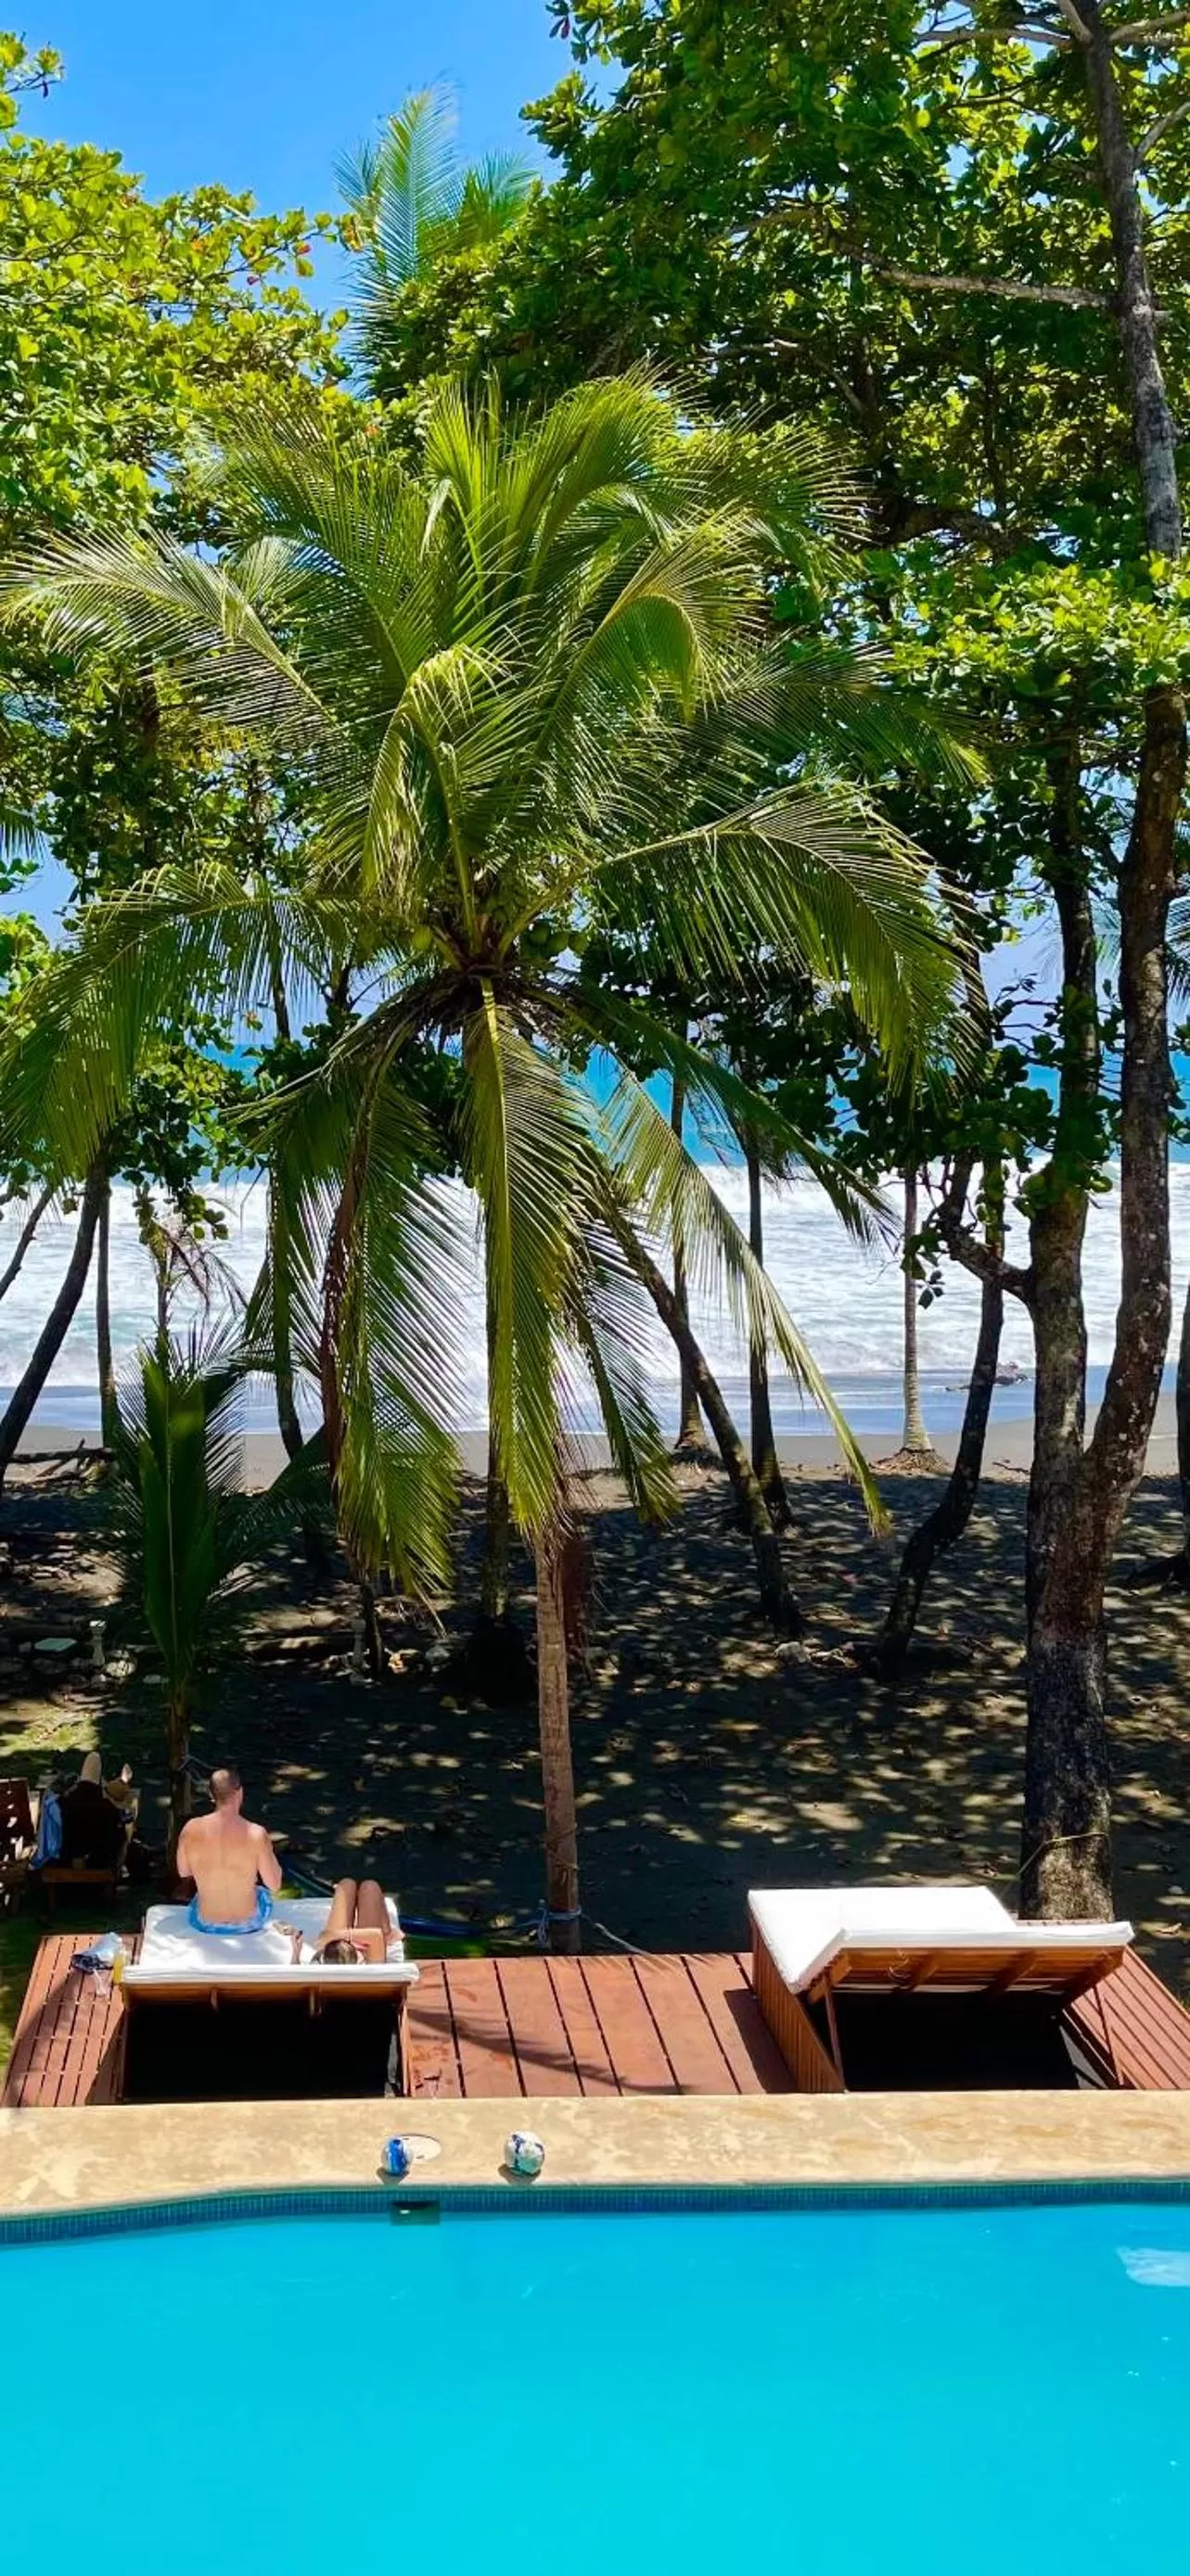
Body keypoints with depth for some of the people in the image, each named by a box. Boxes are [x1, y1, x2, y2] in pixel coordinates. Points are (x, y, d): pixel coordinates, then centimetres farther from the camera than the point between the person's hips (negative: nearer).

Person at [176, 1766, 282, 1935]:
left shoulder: (191, 1829, -16)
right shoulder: (256, 1834, -24)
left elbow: (183, 1872, 3)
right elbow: (274, 1886, -12)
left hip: (204, 1923, 2)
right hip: (249, 1923, -2)